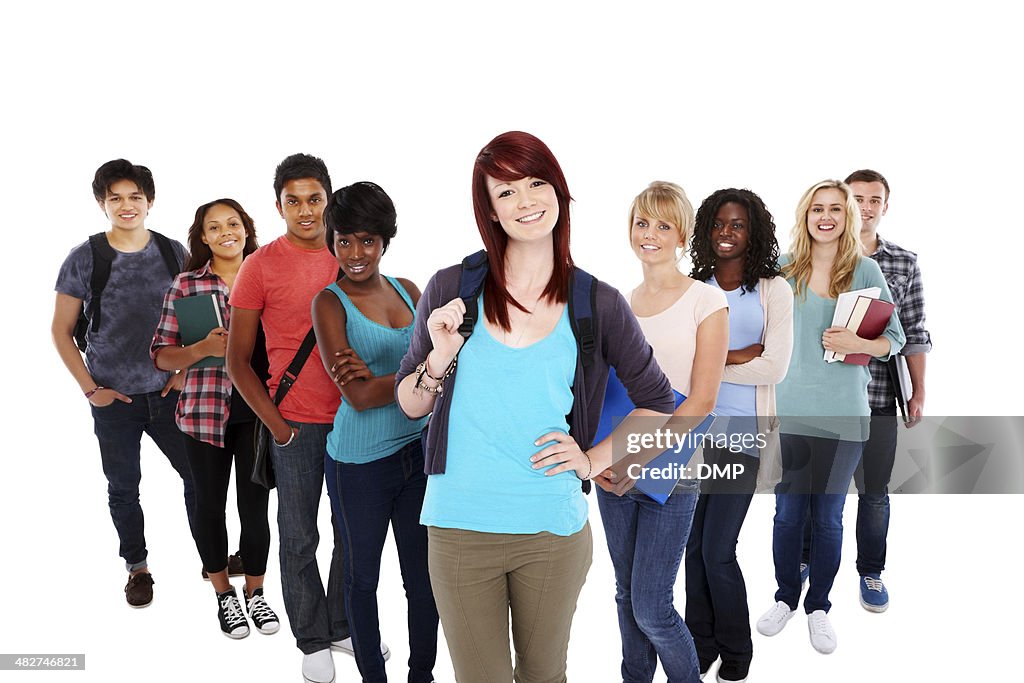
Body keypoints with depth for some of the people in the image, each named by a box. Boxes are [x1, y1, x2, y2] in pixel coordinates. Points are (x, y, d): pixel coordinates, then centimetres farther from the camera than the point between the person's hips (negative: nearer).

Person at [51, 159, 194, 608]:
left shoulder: (173, 252, 0)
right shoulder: (84, 259, -5)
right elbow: (61, 330, 2)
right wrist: (90, 388, -4)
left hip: (168, 391, 1)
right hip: (114, 399, -1)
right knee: (123, 486, 10)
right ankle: (137, 567, 28)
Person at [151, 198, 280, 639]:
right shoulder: (186, 284, 0)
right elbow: (161, 354, 0)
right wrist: (203, 348, -18)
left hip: (258, 410, 1)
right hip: (205, 411, 0)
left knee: (255, 504, 4)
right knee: (210, 503, 10)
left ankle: (255, 594, 25)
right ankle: (224, 596, 29)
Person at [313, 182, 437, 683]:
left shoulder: (407, 291, 5)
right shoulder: (330, 303, -8)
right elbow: (357, 395, -17)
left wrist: (379, 376, -20)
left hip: (419, 451, 4)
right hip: (361, 464, -4)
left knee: (424, 576, 13)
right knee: (363, 577, 13)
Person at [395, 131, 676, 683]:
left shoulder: (599, 305, -2)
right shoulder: (451, 289, -2)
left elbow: (658, 403, 11)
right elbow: (409, 405, 6)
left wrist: (594, 460, -1)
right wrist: (440, 358, -13)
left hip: (554, 532, 1)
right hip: (459, 528, 0)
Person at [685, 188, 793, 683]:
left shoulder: (774, 290, -2)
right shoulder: (694, 287, 7)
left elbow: (776, 367, -11)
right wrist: (738, 356, -13)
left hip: (742, 432, -3)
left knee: (717, 550, -3)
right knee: (694, 545, 8)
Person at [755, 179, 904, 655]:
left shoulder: (866, 270, 0)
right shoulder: (783, 270, 3)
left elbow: (895, 339, 3)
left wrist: (857, 343, -17)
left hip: (842, 414, -1)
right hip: (789, 408, 1)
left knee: (828, 516, 8)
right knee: (788, 512, 8)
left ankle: (819, 606, 25)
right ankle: (785, 598, 28)